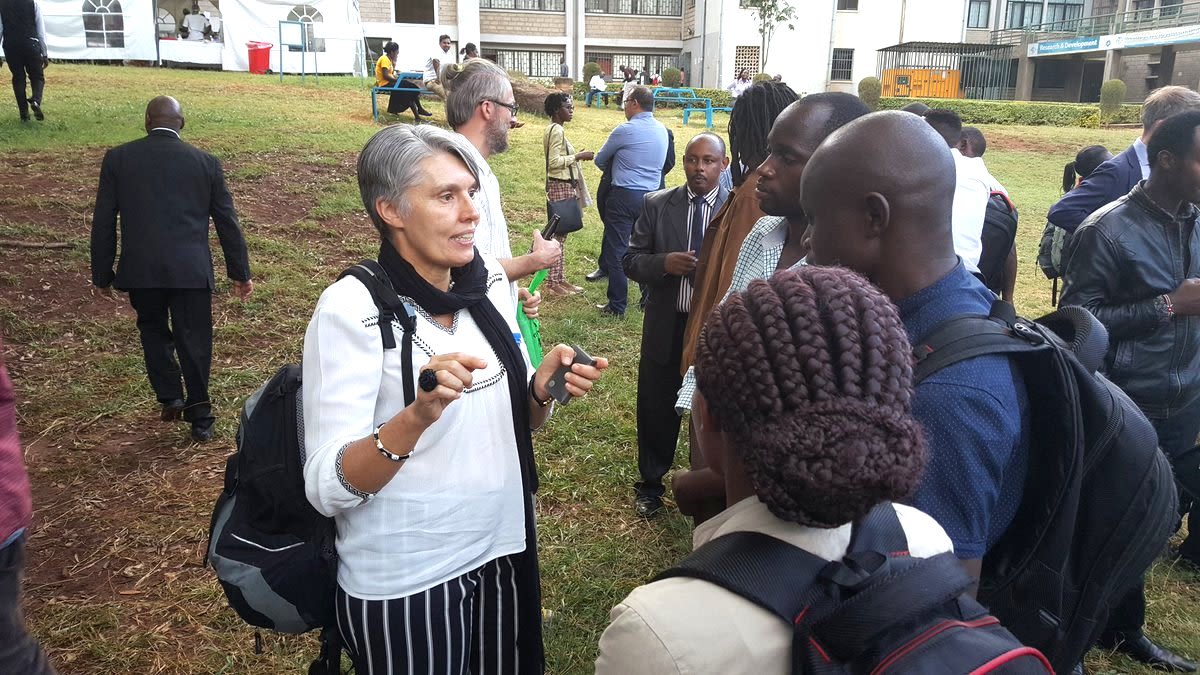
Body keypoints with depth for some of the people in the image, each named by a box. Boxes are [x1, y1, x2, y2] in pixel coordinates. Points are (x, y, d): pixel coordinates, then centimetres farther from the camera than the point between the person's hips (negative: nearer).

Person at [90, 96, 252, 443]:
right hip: (191, 270, 0)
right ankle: (200, 417, 15)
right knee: (194, 340, 9)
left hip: (140, 269, 1)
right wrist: (240, 273, 13)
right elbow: (227, 222, 6)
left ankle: (170, 397, 15)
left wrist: (102, 274, 14)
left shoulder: (118, 158, 4)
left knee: (153, 329, 24)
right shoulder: (206, 162, 3)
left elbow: (103, 222, 5)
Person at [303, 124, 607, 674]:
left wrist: (543, 387, -13)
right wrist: (418, 416, -37)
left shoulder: (489, 283, -2)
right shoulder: (351, 307, -18)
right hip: (404, 585, -5)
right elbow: (327, 489, -21)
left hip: (503, 553, 6)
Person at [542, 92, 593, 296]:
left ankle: (559, 278, 20)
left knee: (561, 233, 13)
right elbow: (554, 162, -22)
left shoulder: (555, 129, 16)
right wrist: (578, 156, -16)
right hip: (561, 187, -11)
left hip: (565, 185, 11)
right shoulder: (557, 130, -15)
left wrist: (578, 156, 10)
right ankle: (551, 282, -1)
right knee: (558, 234, -6)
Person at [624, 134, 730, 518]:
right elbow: (632, 262, 1)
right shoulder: (656, 205, 0)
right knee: (655, 408, 14)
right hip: (665, 327, 2)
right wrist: (664, 263, -18)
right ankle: (650, 483, 38)